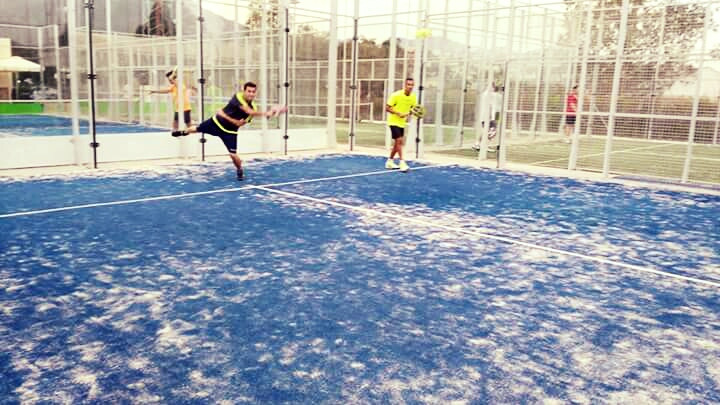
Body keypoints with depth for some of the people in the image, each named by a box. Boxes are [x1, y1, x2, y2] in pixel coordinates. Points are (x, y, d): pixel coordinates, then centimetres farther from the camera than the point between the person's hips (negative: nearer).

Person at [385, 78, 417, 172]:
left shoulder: (413, 97, -2)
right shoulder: (396, 95, -18)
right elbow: (387, 108, -16)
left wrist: (408, 114, -11)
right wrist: (399, 113, -27)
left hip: (402, 123, 7)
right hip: (394, 121, -7)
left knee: (398, 143, 12)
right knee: (399, 141, -16)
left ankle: (389, 161, 27)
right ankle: (402, 163, -13)